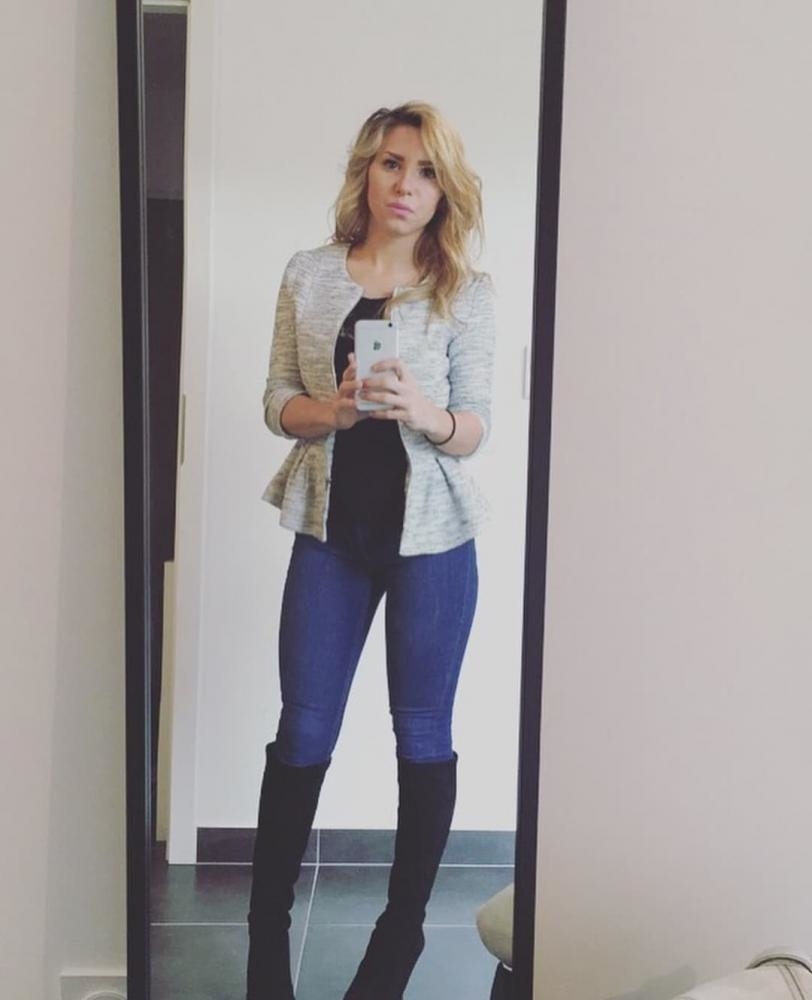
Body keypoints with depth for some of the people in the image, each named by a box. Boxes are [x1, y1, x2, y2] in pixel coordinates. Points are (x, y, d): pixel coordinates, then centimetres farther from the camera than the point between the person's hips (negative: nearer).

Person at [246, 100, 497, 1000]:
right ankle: (267, 928, 23)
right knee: (302, 733, 5)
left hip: (430, 532, -1)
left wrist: (422, 410, -24)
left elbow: (475, 428, -3)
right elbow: (277, 402, 5)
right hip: (332, 528, 1)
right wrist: (331, 409, -17)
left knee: (423, 735, 8)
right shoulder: (309, 275, 5)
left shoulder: (466, 291, 0)